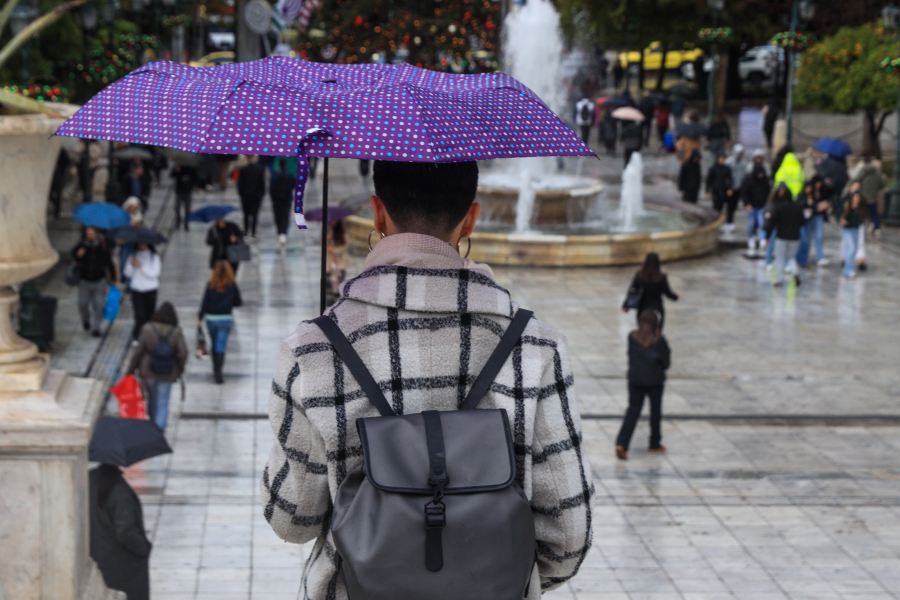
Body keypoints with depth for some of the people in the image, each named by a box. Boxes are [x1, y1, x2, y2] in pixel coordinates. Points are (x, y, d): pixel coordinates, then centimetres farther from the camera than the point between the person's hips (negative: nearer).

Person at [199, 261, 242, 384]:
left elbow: (205, 302, -5)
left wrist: (200, 318, 1)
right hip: (226, 319, -1)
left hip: (211, 318, 2)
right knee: (221, 346, -5)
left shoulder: (211, 285, -7)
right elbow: (238, 303, -2)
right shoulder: (232, 286, -8)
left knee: (214, 345, 18)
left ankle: (216, 370, 29)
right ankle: (218, 372, -17)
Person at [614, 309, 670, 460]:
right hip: (655, 380, -2)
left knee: (633, 410, 7)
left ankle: (621, 443, -8)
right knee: (655, 411, 15)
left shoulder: (632, 337, -6)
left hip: (635, 378, 2)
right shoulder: (659, 340, -13)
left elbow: (631, 356, 4)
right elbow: (666, 363, -6)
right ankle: (654, 444, 27)